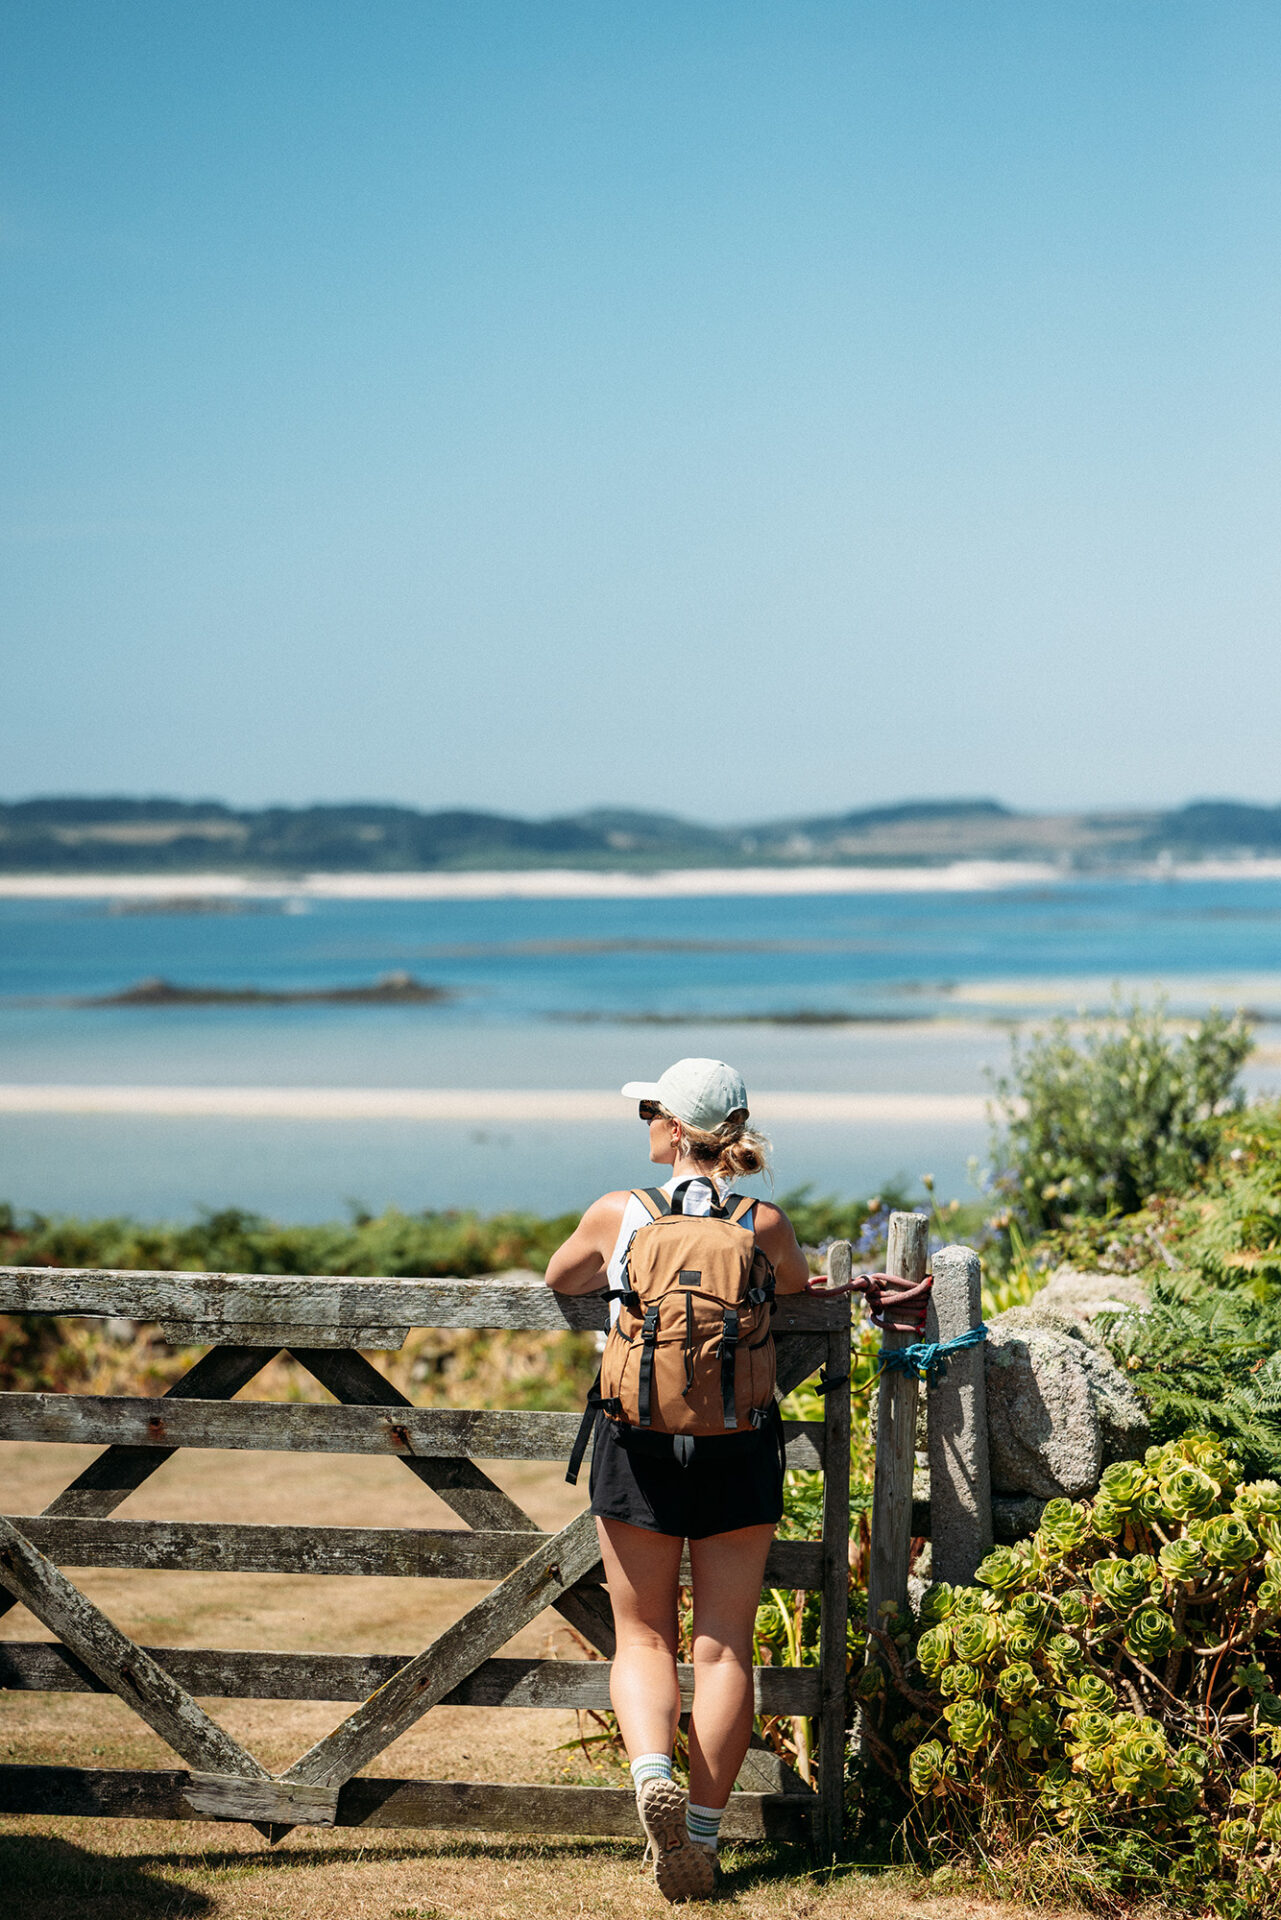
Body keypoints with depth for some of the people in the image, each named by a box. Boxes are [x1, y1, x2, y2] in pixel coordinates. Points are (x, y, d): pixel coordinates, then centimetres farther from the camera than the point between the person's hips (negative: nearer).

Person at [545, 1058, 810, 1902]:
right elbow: (801, 1298, 15)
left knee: (643, 1638, 10)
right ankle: (703, 1836, 8)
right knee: (724, 1645, 8)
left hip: (638, 1439, -1)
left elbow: (558, 1279, 14)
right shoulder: (767, 1224, -4)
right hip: (741, 1447, 1)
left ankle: (652, 1771, -16)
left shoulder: (617, 1215, -5)